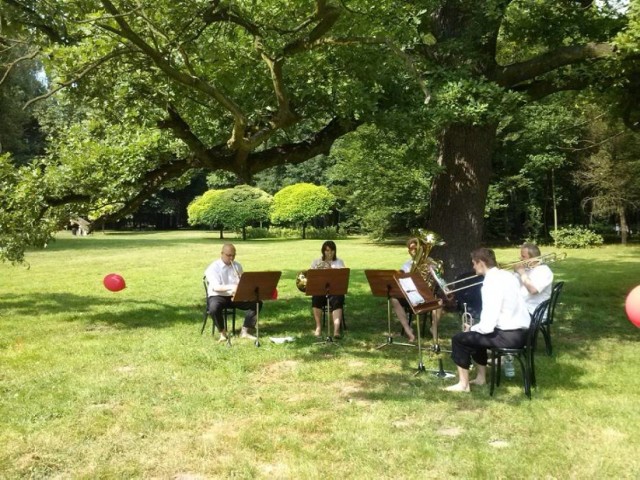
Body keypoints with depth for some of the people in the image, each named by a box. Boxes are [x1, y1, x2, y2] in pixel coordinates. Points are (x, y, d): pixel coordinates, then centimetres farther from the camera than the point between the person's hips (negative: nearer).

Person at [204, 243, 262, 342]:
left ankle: (244, 331, -10)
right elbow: (216, 287, -20)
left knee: (257, 303, -15)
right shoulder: (213, 268, -8)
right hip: (218, 296, -5)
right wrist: (231, 287, -37)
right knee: (214, 308, -39)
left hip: (236, 296, 5)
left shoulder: (237, 266, 9)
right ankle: (222, 332, -12)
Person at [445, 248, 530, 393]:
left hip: (510, 336, -9)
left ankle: (463, 384, 10)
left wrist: (471, 329, -1)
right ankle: (481, 377, 35)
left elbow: (487, 326, -22)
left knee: (459, 339, 1)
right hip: (521, 331, 9)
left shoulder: (491, 283, -20)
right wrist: (474, 328, 13)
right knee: (476, 334, 29)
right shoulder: (507, 275, 8)